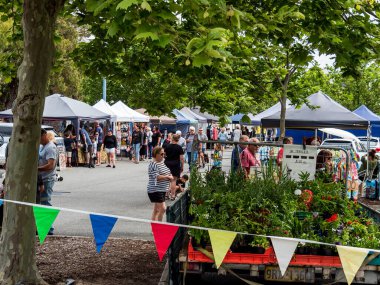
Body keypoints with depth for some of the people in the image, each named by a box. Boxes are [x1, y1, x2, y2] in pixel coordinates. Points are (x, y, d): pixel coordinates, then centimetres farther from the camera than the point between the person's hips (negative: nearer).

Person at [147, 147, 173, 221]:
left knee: (157, 209, 14)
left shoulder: (162, 162, 13)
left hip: (162, 189, 10)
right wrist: (167, 177, -16)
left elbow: (166, 173, 25)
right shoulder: (153, 164, -15)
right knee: (163, 208, -13)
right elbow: (157, 177, -24)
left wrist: (169, 176, 3)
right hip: (155, 190, -10)